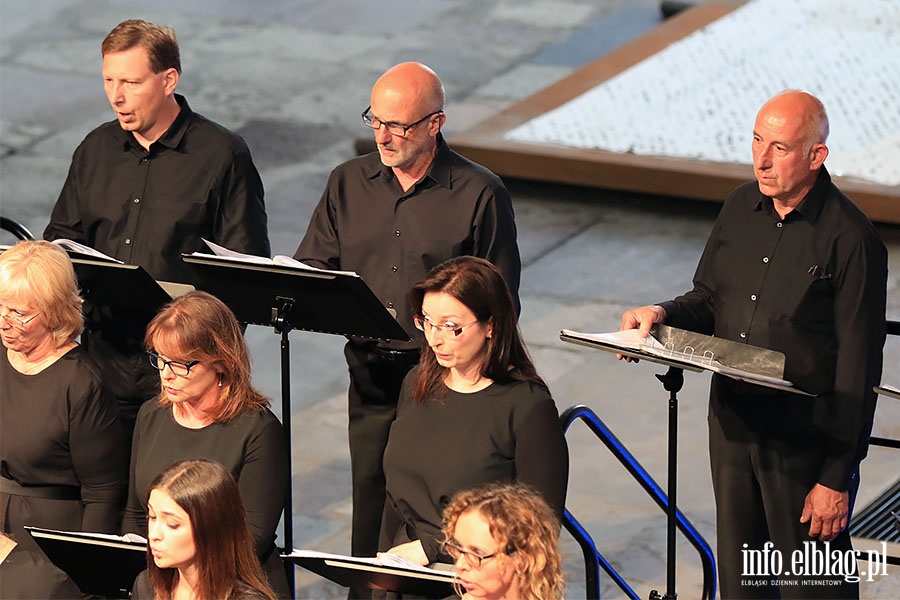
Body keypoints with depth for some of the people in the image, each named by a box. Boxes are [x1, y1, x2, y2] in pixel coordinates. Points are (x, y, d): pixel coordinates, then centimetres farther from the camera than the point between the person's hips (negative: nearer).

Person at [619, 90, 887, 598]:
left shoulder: (851, 239, -16)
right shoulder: (742, 208, 5)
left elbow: (858, 368, -15)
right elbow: (709, 299, 20)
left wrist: (837, 478, -16)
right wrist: (662, 315, -4)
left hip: (807, 440, -6)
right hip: (734, 422, 7)